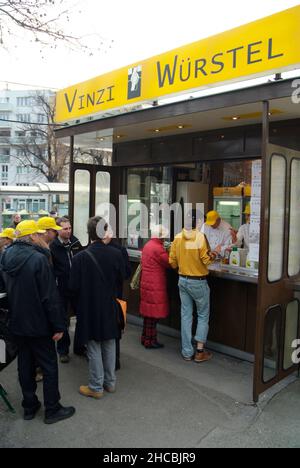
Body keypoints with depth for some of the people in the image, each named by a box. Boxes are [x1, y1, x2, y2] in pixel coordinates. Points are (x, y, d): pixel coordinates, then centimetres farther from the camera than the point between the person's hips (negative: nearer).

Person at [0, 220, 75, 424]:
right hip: (38, 324, -7)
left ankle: (29, 407, 30)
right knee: (49, 366, 7)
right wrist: (58, 325, -15)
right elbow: (50, 296, -21)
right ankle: (52, 410, 18)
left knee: (25, 364, 18)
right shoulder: (38, 258, -22)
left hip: (17, 323, 7)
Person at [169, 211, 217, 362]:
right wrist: (213, 255, 4)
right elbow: (206, 260, -17)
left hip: (183, 280, 4)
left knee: (186, 316, 12)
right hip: (198, 282, -4)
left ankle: (187, 352, 19)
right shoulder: (200, 237, -16)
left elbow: (172, 262, 2)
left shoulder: (177, 238, -3)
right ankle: (200, 351, 12)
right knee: (203, 316, 11)